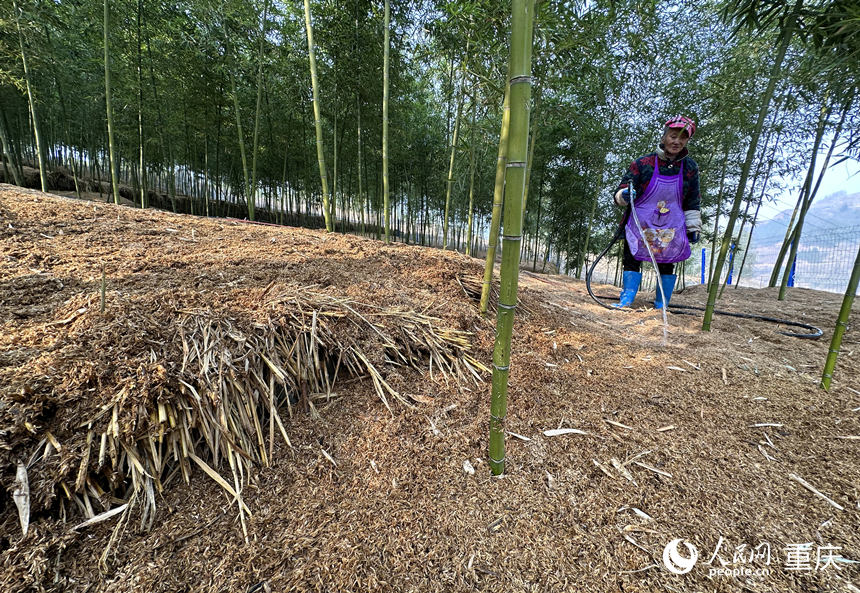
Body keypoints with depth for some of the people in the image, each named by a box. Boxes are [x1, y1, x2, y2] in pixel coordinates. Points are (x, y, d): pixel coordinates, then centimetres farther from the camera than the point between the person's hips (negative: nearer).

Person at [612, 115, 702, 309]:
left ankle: (661, 306, 13)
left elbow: (692, 202, 14)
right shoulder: (643, 163, -4)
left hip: (672, 227, 3)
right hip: (640, 224, -2)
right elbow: (620, 193, -3)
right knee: (632, 260, -6)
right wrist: (624, 195, -27)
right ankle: (626, 300, -1)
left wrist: (693, 227, 11)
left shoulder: (690, 168, 7)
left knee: (667, 265, 5)